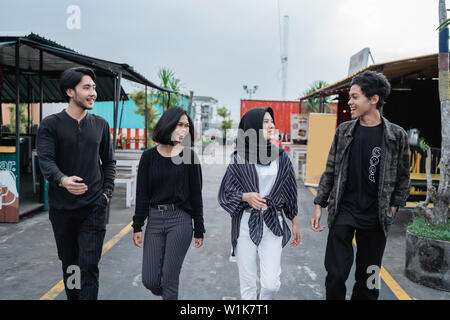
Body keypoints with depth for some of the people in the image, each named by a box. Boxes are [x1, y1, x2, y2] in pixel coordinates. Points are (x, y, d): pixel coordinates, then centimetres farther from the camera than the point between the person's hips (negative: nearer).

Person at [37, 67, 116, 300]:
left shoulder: (100, 125, 7)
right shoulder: (51, 124, -2)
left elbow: (109, 162, 14)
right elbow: (45, 160, -14)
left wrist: (107, 192, 2)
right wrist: (62, 180, -34)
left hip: (94, 207, 0)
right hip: (62, 208, 0)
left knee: (89, 265, -6)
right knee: (69, 263, 15)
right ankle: (72, 297, 34)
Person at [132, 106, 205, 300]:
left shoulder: (189, 156, 0)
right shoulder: (149, 156, 4)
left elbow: (196, 194, 2)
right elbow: (142, 194, 5)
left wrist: (199, 230, 2)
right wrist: (137, 226, 2)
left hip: (180, 220, -2)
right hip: (155, 220, 2)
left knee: (169, 279, 0)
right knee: (150, 280, 5)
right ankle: (169, 295, 38)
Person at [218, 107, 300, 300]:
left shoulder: (281, 157, 3)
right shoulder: (239, 159, -3)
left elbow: (289, 192, 11)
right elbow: (225, 193, 2)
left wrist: (294, 223, 13)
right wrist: (246, 196, -17)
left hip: (273, 224, 1)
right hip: (246, 224, -1)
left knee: (271, 283, -2)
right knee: (247, 282, 7)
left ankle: (265, 298, 30)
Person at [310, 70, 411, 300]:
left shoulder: (396, 135, -2)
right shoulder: (344, 131, 3)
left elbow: (403, 177, 7)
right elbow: (330, 171, 8)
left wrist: (393, 208, 0)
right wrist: (319, 205, 4)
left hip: (375, 217, 0)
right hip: (343, 212, 1)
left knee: (368, 280, 11)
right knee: (335, 274, -1)